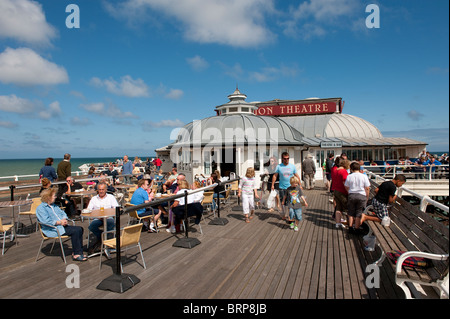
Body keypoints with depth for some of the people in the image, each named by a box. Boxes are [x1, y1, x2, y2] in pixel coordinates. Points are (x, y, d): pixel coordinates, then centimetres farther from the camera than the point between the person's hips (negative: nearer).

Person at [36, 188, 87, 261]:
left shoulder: (54, 205, 24)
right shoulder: (40, 208, -4)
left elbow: (62, 213, 20)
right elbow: (46, 220, -18)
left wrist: (64, 219, -3)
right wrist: (59, 222, -19)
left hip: (62, 226, 9)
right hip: (53, 229, -9)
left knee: (80, 229, -11)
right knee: (75, 231, -26)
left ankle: (77, 252, -7)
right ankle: (76, 254, -18)